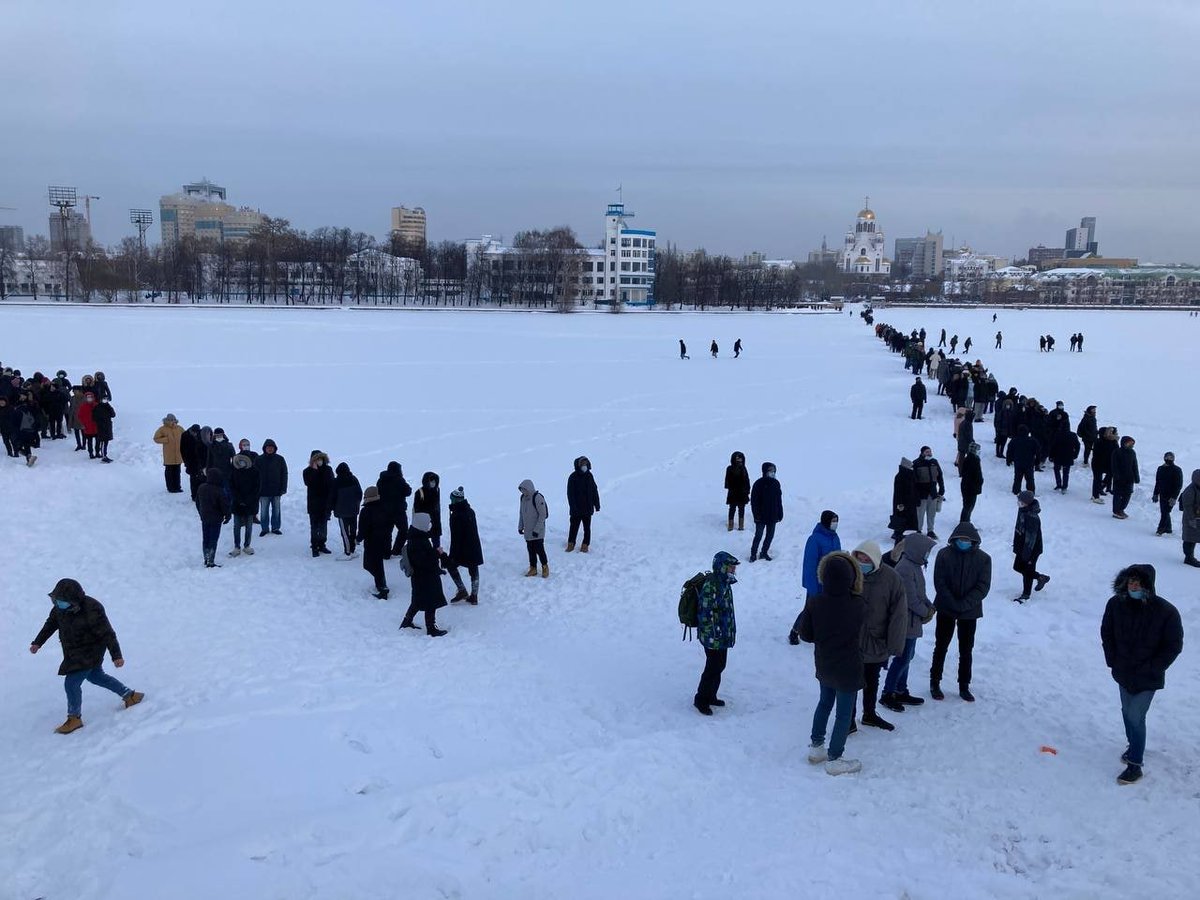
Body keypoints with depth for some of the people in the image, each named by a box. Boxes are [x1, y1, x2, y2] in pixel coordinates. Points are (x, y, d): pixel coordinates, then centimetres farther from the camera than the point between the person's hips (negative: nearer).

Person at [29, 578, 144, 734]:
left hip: (89, 653, -9)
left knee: (71, 683, -11)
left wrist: (116, 655, -22)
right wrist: (38, 643, 10)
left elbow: (107, 634, -26)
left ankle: (74, 718, 10)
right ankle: (130, 695, 37)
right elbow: (51, 624, 10)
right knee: (96, 676, 23)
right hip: (74, 653, 9)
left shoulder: (92, 611, -32)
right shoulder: (60, 607, -9)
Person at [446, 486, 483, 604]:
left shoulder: (456, 515, -19)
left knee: (451, 565, 13)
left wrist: (453, 554, -14)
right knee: (473, 570, 12)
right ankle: (474, 596, 18)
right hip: (474, 547, 7)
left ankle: (462, 591, 8)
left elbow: (455, 536, -19)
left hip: (462, 548, -7)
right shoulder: (470, 511, 4)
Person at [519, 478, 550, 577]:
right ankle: (533, 568, 22)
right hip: (528, 531, 7)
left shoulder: (538, 498, -19)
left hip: (537, 532, -6)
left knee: (539, 549, -1)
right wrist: (520, 526, 13)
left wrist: (537, 529, -19)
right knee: (530, 550, 11)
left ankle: (545, 567, 17)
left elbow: (543, 515, -18)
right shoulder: (523, 498, 4)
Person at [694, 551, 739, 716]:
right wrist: (713, 636, -21)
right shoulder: (711, 586, -24)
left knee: (719, 666, 19)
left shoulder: (724, 583, 7)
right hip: (713, 638, -9)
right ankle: (701, 700, 17)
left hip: (723, 636, 9)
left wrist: (729, 633, 22)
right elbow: (706, 613, -24)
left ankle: (710, 696, 34)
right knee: (713, 668, 1)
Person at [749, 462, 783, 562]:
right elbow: (754, 501, -10)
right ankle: (753, 554, 12)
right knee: (758, 536, -1)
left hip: (773, 516, 5)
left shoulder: (776, 483, 5)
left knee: (770, 535, 12)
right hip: (761, 516, -5)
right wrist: (756, 515, -14)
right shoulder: (759, 483, -10)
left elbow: (779, 500, 11)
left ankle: (764, 552, 27)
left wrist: (780, 514, 9)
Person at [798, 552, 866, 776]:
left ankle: (815, 746, 37)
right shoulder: (858, 606, -22)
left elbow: (805, 634, -7)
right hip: (848, 669, -4)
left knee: (825, 702, 26)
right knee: (844, 713, 10)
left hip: (824, 666, 4)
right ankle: (834, 759, 18)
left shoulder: (814, 603, -16)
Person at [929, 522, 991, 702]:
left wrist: (964, 604, -18)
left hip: (970, 612, 1)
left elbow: (983, 587, -9)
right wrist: (953, 603, -17)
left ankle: (964, 686, 24)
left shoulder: (983, 559, -5)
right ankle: (935, 683, 21)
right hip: (946, 609, -1)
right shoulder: (944, 554, -9)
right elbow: (939, 583, -9)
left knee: (966, 650, 12)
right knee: (941, 647, 9)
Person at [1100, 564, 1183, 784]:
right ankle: (1134, 746, 43)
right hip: (1123, 673, 4)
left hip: (1148, 678, -4)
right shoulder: (1116, 604, -11)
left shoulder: (1166, 612, -21)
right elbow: (1107, 634, 5)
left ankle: (1135, 765, 6)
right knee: (1127, 712, 19)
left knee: (1135, 716, -6)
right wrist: (1112, 660, 1)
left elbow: (1173, 646, -11)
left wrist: (1151, 669, -13)